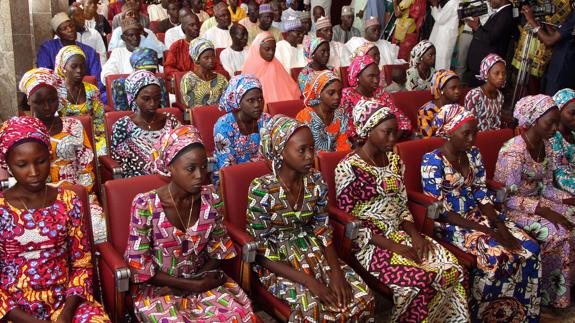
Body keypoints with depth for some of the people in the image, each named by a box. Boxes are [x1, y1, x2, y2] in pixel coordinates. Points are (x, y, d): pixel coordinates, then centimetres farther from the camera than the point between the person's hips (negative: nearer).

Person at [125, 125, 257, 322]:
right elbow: (138, 263, -13)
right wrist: (191, 284, -16)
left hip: (201, 281, 3)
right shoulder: (146, 205, -17)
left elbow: (219, 246, 5)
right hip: (158, 287, -3)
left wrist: (198, 280, -11)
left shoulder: (210, 198, -6)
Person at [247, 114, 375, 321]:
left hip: (313, 253, 5)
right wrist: (308, 281, -25)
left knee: (362, 296, -13)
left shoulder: (316, 182, -6)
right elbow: (262, 253, -18)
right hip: (277, 263, -4)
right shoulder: (261, 190, -21)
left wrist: (336, 272, -16)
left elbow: (324, 232, 1)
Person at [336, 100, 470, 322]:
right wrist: (392, 246, -18)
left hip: (400, 233, 7)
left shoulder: (394, 160, 9)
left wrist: (414, 234, -5)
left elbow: (402, 205, 14)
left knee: (452, 270, -14)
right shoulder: (349, 168, -13)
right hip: (369, 242, -6)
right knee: (420, 280, -26)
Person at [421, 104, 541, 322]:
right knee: (497, 255, -26)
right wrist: (486, 231, -21)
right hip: (450, 223, -7)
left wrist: (501, 227, -11)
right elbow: (441, 212, -18)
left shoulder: (473, 154, 4)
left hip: (476, 214, 7)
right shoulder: (432, 162, -17)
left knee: (529, 248, -8)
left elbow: (482, 195, 5)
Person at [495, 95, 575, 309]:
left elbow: (545, 187, 11)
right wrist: (544, 211, -26)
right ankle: (549, 293, -2)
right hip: (512, 208, -8)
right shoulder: (514, 151, -23)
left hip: (536, 200, 9)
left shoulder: (546, 146, 4)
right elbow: (508, 198, -22)